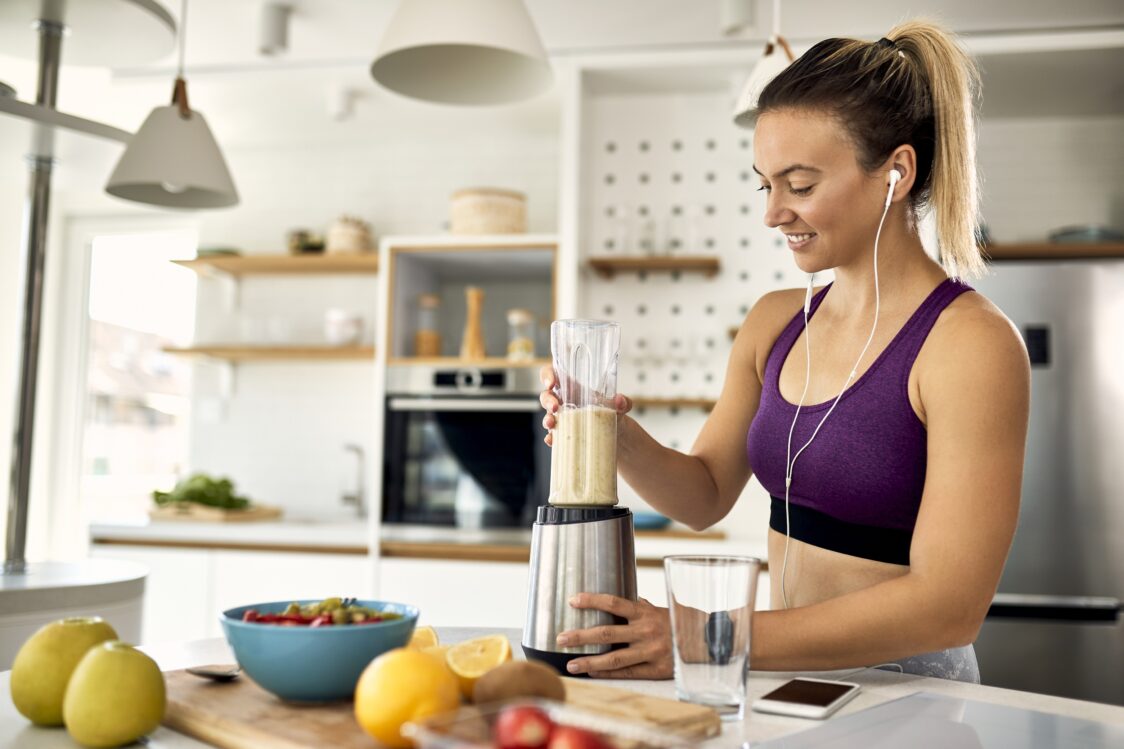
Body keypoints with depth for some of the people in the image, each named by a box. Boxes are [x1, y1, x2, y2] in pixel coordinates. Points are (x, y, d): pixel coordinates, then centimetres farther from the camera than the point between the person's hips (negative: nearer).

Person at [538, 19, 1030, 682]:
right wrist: (618, 437, -9)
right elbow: (707, 494, 11)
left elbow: (948, 606, -18)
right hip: (783, 675, 5)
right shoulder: (775, 322, 6)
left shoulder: (970, 343, -14)